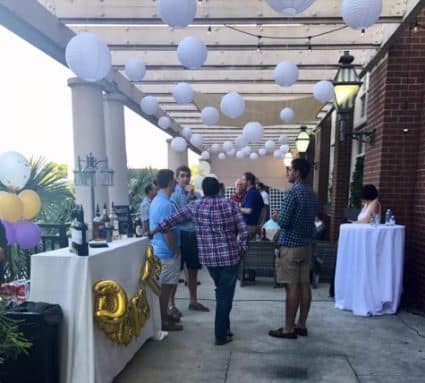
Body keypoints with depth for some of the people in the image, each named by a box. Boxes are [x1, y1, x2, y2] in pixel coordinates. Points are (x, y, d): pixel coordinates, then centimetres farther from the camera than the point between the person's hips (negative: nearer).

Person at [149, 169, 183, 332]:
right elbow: (168, 233, -25)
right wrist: (177, 251, -12)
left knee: (164, 286, 18)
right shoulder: (166, 205, -23)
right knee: (166, 287, 1)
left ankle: (164, 315, 30)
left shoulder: (156, 201, 9)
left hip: (158, 250, 10)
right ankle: (163, 322, 11)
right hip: (167, 252, -10)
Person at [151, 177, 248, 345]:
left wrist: (155, 230, 17)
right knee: (226, 295, 6)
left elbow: (173, 219, 5)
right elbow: (243, 230, -8)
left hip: (209, 258, 3)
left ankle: (224, 327, 31)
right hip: (230, 257, -3)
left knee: (221, 292, 23)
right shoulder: (230, 204, -5)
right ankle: (221, 335, 11)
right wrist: (241, 248, 6)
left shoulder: (195, 206, 0)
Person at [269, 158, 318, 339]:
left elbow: (283, 222, -20)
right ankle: (302, 325, 19)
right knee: (304, 285, 10)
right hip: (306, 244, 8)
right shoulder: (312, 194, 11)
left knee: (292, 287, -3)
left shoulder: (292, 193, -17)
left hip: (290, 245, -8)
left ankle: (289, 329, 5)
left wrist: (276, 217, -1)